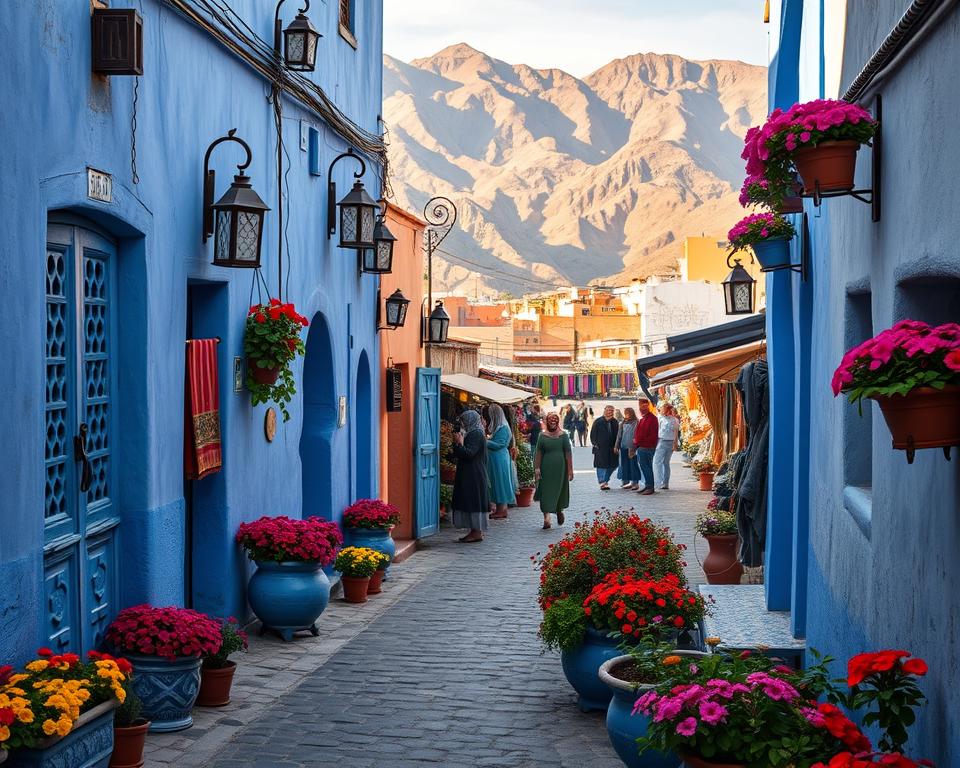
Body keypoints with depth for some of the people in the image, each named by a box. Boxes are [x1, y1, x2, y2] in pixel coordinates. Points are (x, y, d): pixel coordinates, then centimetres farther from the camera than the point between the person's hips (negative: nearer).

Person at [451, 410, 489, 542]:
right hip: (469, 475, 10)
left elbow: (469, 454, -23)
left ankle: (477, 532, -4)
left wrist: (460, 443, -14)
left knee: (473, 501, -7)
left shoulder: (476, 435, -15)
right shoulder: (471, 433, 16)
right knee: (471, 502, 11)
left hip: (474, 476, -10)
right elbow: (459, 454, 20)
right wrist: (457, 442, 8)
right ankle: (475, 531, 14)